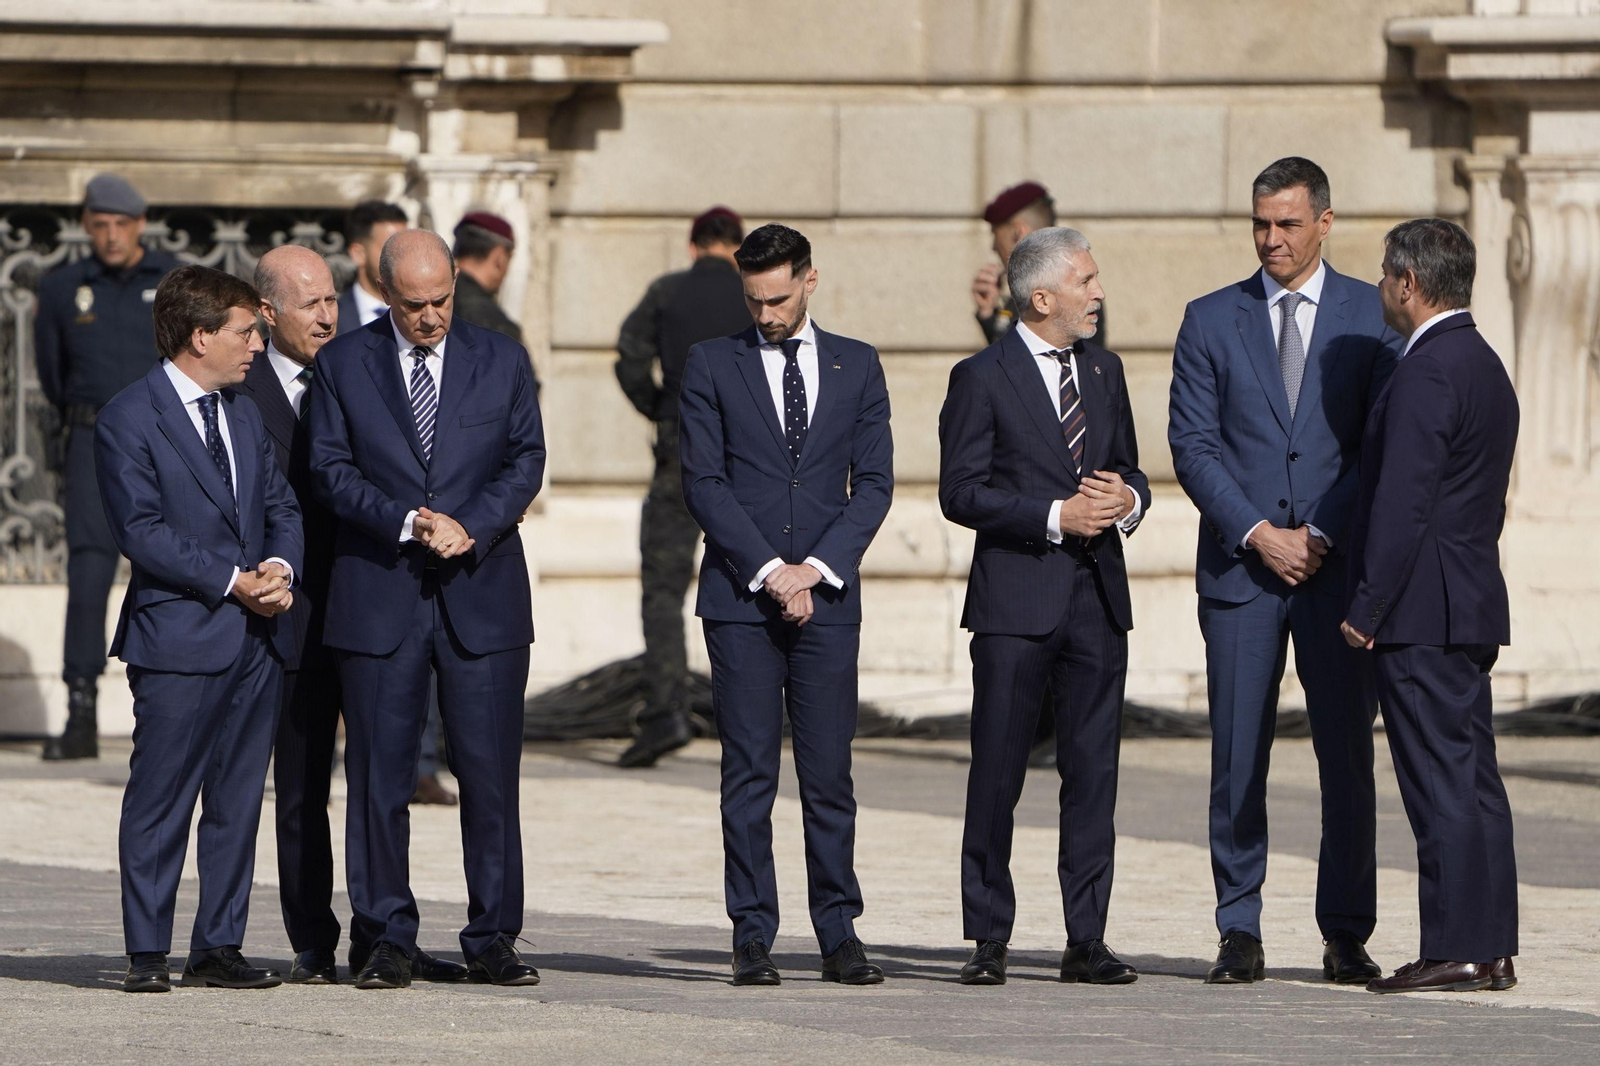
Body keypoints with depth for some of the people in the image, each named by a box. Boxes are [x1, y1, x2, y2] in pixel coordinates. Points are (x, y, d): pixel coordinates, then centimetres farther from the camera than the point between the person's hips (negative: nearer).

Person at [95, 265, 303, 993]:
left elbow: (280, 506, 18)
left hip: (253, 636, 7)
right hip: (177, 638, -7)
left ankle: (218, 947, 12)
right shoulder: (128, 419, -7)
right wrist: (231, 581, -16)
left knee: (237, 802, 7)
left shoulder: (244, 415, 18)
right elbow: (141, 530, -13)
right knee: (160, 803, -3)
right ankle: (147, 953, 2)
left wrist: (280, 565, -4)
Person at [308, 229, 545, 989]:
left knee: (491, 775, -1)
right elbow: (331, 470, -1)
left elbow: (525, 462, 5)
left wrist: (468, 526, -11)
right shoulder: (343, 364, 5)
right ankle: (384, 940, 7)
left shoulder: (501, 363, 9)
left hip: (482, 593, 1)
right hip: (378, 595, -1)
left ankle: (493, 938, 6)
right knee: (378, 777, 0)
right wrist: (410, 522, -14)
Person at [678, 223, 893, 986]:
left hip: (827, 596, 1)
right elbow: (703, 483, 0)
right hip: (738, 596, -1)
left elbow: (874, 482, 6)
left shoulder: (856, 366, 11)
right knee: (749, 774, -2)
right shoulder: (711, 365, 7)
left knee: (829, 774, 0)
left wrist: (817, 568, -7)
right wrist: (768, 570, -9)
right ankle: (752, 938, 0)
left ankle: (839, 935, 4)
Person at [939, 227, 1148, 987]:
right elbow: (960, 492, -7)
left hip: (1097, 597, 5)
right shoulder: (982, 379, -3)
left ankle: (1086, 941, 6)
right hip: (1017, 600, -5)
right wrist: (1055, 518, -16)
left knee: (1092, 773, 3)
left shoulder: (1103, 371, 15)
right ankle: (989, 941, 5)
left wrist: (1127, 499, -2)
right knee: (997, 773, -1)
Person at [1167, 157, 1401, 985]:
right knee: (1237, 759, -1)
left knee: (1348, 755, 0)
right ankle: (1239, 936, 3)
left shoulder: (1373, 316, 6)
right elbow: (1192, 444, 3)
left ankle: (1346, 936, 6)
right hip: (1240, 569, 1)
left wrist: (1321, 534, -9)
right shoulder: (1211, 320, 8)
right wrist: (1257, 534, -9)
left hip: (1339, 567, -1)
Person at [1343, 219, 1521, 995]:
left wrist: (1367, 608, -16)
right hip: (1472, 608, 10)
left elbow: (1403, 503, -20)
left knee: (1442, 783, -8)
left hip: (1421, 611, -10)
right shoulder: (1486, 368, 16)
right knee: (1471, 780, 10)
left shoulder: (1426, 373, -15)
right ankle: (1492, 948, 12)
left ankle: (1456, 951, -8)